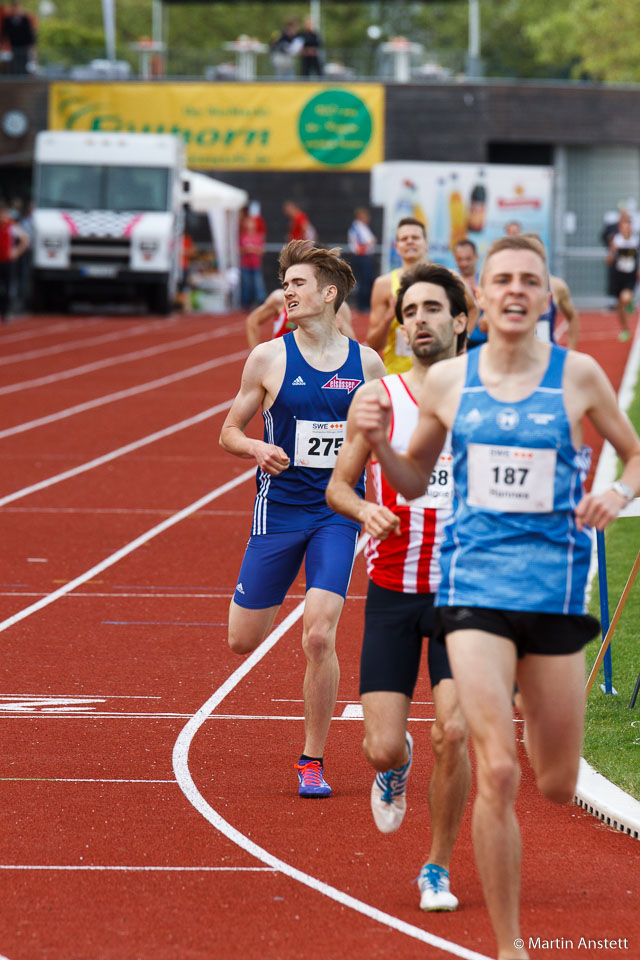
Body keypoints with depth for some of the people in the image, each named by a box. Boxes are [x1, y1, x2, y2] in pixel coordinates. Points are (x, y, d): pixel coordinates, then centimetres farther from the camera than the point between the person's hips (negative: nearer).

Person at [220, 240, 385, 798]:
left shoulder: (367, 363, 2)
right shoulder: (269, 358, -2)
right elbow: (230, 432, 5)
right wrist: (258, 449, -16)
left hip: (338, 512, -1)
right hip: (279, 509, 1)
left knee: (319, 636, -15)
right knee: (244, 640, 3)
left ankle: (313, 762, 0)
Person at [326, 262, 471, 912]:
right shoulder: (378, 397, 1)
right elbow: (337, 485, 7)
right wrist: (365, 510, -14)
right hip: (391, 592, 1)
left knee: (453, 731, -15)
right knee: (382, 749, -6)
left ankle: (438, 868, 6)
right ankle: (395, 770, 34)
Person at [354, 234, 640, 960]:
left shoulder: (579, 375, 0)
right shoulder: (447, 381, 4)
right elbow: (413, 480, 16)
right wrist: (378, 441, -4)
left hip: (555, 586, 1)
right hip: (474, 583, -1)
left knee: (558, 787, 9)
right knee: (497, 771, -14)